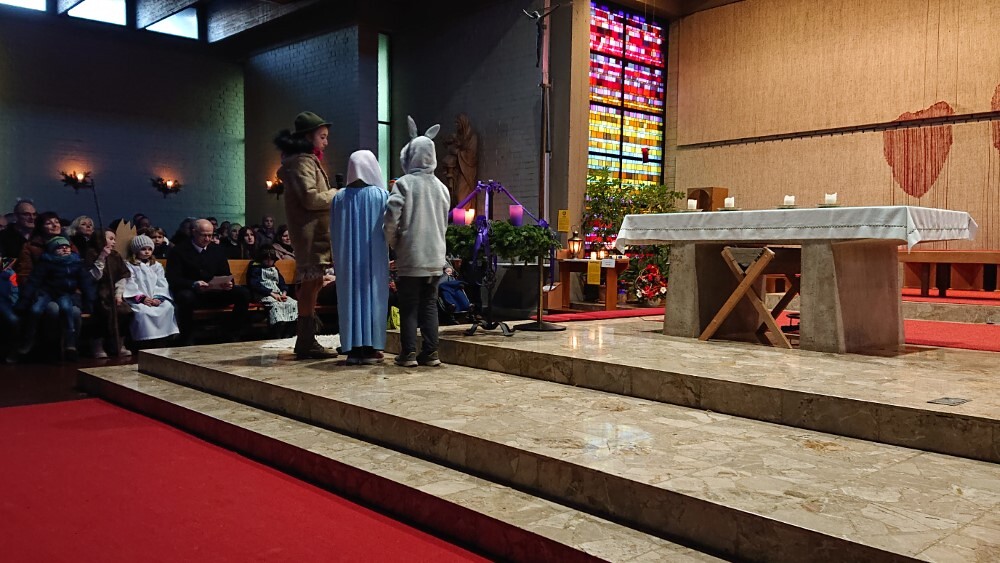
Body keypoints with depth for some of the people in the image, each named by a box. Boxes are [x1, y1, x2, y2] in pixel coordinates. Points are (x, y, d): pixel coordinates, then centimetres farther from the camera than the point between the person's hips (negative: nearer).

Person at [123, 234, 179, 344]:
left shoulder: (157, 266, 22)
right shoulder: (129, 266, 13)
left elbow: (162, 284, 10)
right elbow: (130, 285, 0)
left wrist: (158, 298, -9)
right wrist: (142, 298, -14)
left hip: (156, 299, 3)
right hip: (138, 300, -3)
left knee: (168, 308, -28)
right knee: (142, 311, -35)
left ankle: (168, 338, -28)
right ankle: (145, 341, -32)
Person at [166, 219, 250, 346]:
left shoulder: (217, 250, 12)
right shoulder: (178, 251, -2)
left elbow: (226, 274, 13)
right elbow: (173, 279, -10)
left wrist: (228, 283, -13)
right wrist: (194, 284, -29)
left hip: (215, 293, 4)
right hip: (191, 292, -4)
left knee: (243, 293, -18)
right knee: (186, 297, -40)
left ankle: (234, 337, -14)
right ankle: (187, 342, -25)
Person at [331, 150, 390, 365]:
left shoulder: (339, 197, 1)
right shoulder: (381, 195, -6)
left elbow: (334, 231, 6)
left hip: (346, 257, 2)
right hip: (374, 257, -2)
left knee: (350, 297, 7)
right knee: (372, 295, 4)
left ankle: (352, 349, 7)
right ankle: (370, 348, 4)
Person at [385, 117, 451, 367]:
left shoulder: (405, 183, -9)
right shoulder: (441, 187, 7)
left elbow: (391, 219, -15)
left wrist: (393, 242, 1)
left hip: (410, 256, -4)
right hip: (435, 256, 4)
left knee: (409, 306, 3)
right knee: (430, 305, 11)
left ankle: (409, 353, 5)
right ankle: (431, 352, 12)